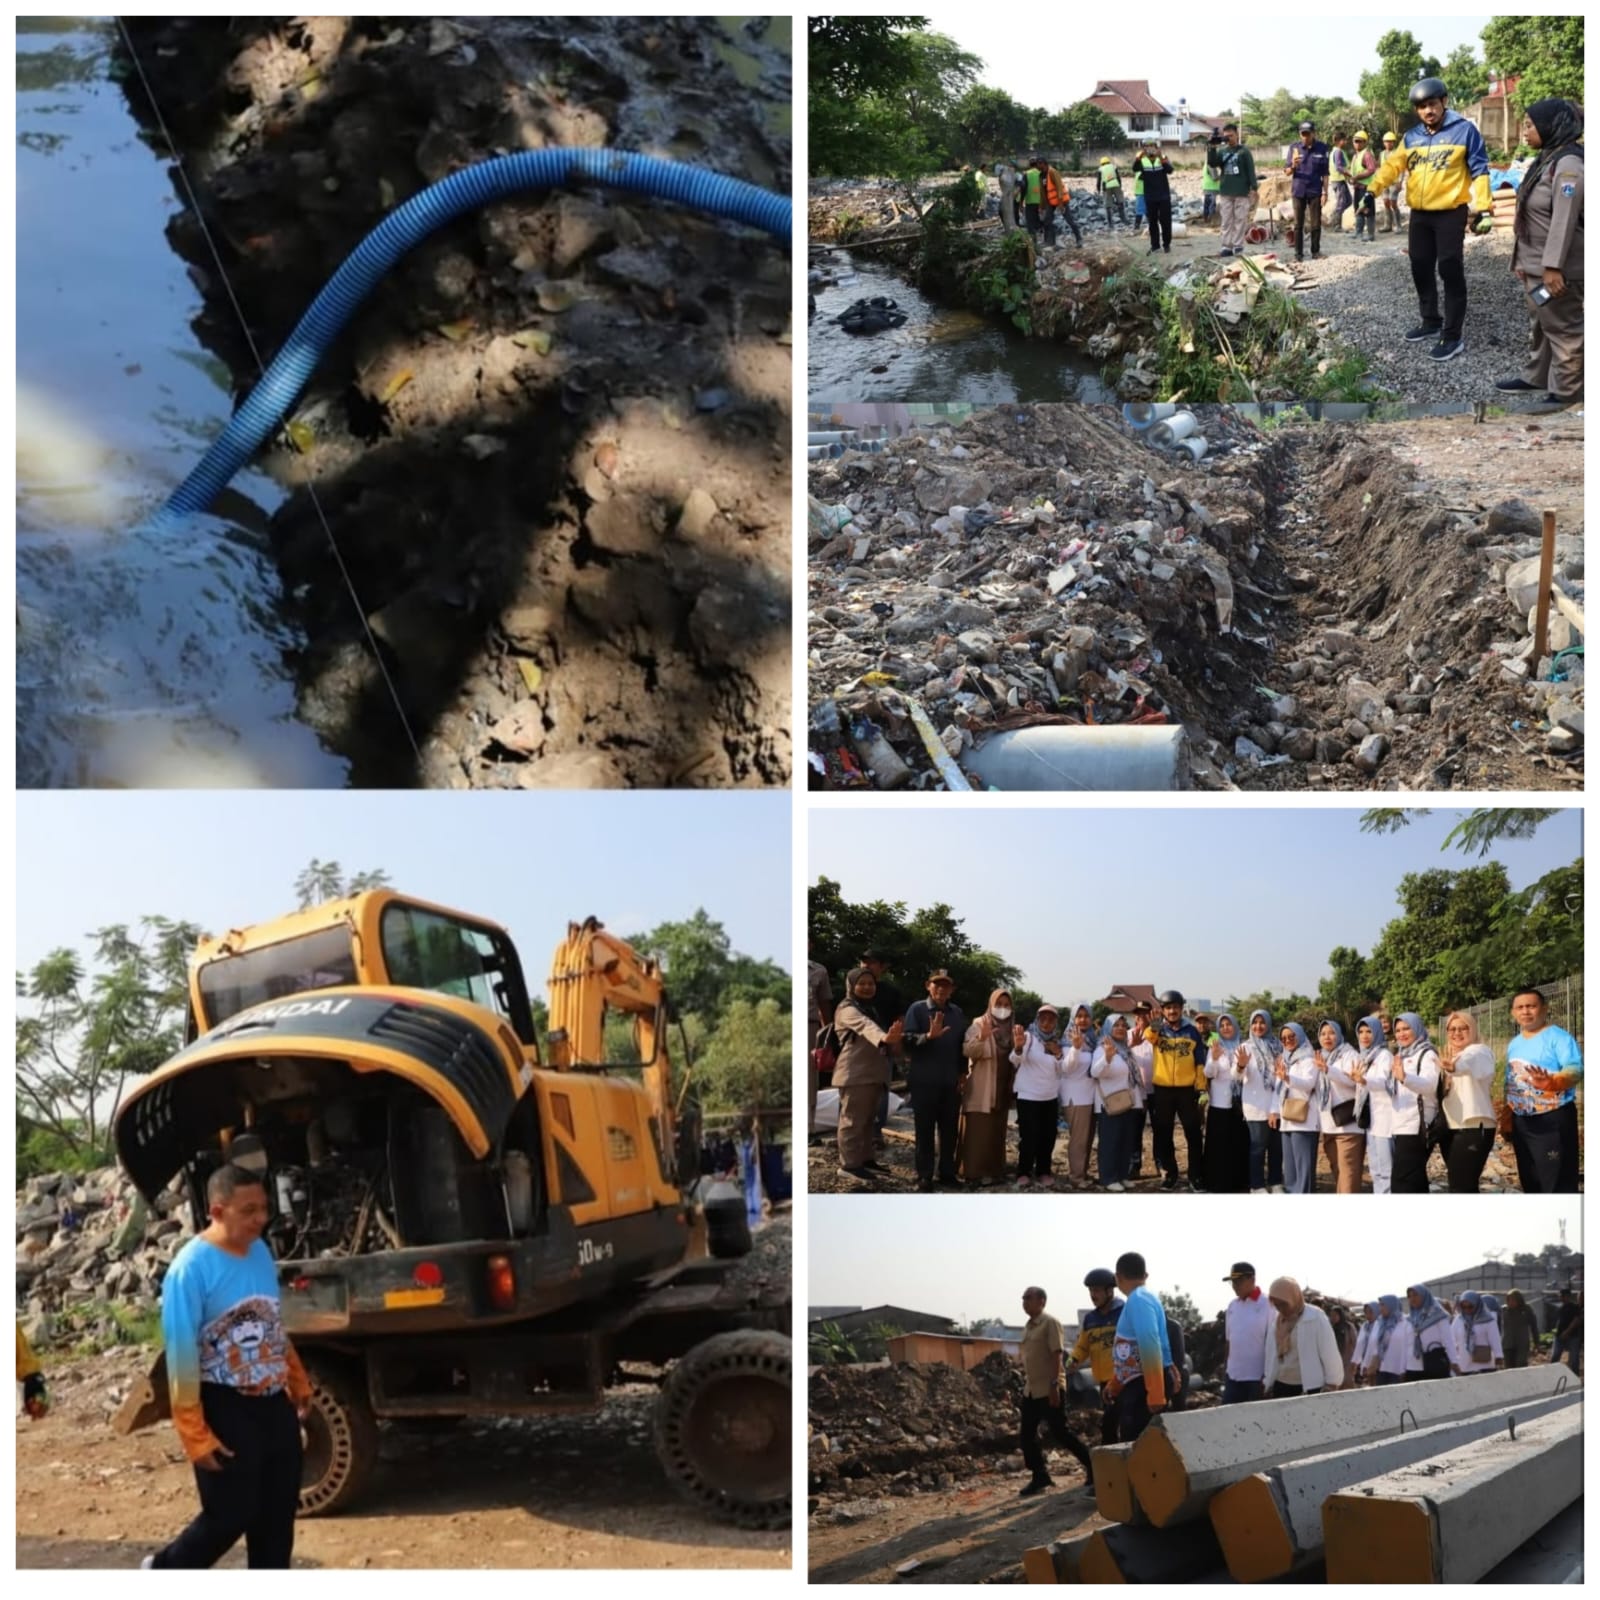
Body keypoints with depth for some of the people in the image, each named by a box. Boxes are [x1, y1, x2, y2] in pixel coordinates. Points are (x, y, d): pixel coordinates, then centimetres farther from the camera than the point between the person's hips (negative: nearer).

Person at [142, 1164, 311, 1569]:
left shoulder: (261, 1252, 3)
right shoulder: (191, 1268, -19)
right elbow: (182, 1356, -19)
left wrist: (299, 1385, 20)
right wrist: (195, 1435, -19)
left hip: (274, 1402, 7)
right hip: (226, 1409, -7)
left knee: (278, 1511, 11)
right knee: (231, 1515, 2)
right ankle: (166, 1573, 27)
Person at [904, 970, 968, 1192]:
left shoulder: (957, 1013, 10)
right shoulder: (917, 1009, -4)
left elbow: (962, 1044, 14)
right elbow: (908, 1040, -13)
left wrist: (962, 1074, 10)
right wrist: (929, 1036, -30)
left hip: (950, 1082, 4)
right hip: (924, 1081, -4)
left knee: (950, 1129, 8)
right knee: (925, 1129, 1)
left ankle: (947, 1173, 17)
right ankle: (924, 1177, 6)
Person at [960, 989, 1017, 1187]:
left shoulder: (1012, 1027, 10)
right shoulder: (979, 1025, -5)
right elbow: (967, 1051, -19)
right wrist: (981, 1038, -37)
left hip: (1001, 1088, 5)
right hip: (980, 1089, -5)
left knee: (996, 1131, 9)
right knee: (978, 1131, -8)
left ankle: (992, 1170, 15)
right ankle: (974, 1171, -7)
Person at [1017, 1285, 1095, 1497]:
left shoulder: (1050, 1323, -11)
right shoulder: (1027, 1326, 14)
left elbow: (1056, 1355, -17)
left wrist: (1054, 1385, -23)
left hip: (1049, 1390, -8)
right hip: (1031, 1390, 8)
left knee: (1060, 1433, -5)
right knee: (1027, 1435, 6)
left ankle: (1092, 1467, 9)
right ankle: (1039, 1477, 14)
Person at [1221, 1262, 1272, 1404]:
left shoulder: (1267, 1305, -10)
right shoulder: (1232, 1305, 9)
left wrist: (1268, 1375, -12)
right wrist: (1225, 1369, 13)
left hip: (1258, 1376, -6)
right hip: (1233, 1375, 6)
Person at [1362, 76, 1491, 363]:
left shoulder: (1464, 130, -7)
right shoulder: (1411, 137, 8)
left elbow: (1479, 170, -6)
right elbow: (1392, 165, 6)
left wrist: (1480, 205, -13)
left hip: (1451, 213, -6)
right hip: (1419, 214, 6)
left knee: (1450, 271, -7)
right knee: (1421, 269, 13)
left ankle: (1454, 334, -3)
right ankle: (1431, 321, 30)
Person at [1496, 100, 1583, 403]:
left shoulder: (1568, 164, -19)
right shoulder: (1547, 159, 12)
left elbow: (1564, 219, -24)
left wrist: (1553, 266, -27)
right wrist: (1525, 260, 19)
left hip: (1555, 268, -10)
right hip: (1536, 264, 10)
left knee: (1563, 329, -3)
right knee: (1542, 325, 22)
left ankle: (1566, 394, 3)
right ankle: (1536, 376, 35)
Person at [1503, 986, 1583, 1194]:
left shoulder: (1558, 1037, -8)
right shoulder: (1513, 1045, 15)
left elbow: (1576, 1070, -23)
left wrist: (1552, 1083, -44)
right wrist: (1507, 1125, 20)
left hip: (1553, 1120, -8)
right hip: (1521, 1123, 8)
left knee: (1558, 1186, -11)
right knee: (1530, 1184, 13)